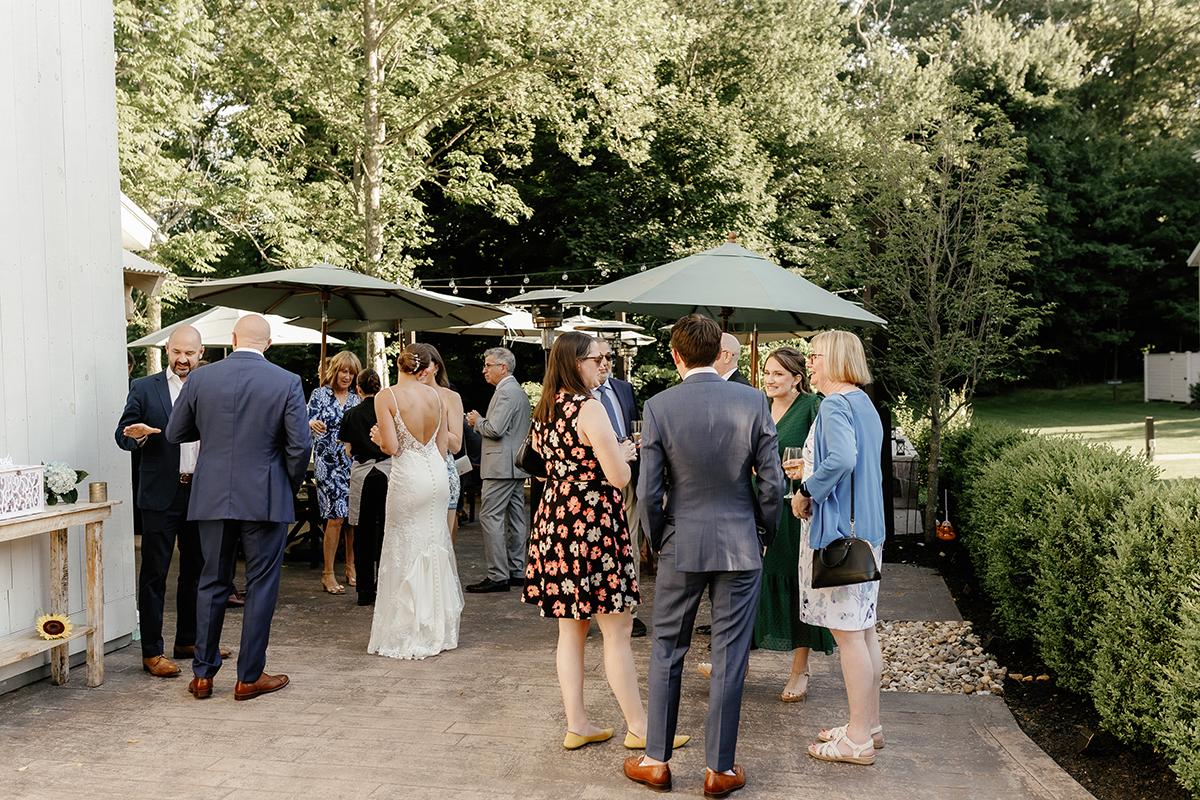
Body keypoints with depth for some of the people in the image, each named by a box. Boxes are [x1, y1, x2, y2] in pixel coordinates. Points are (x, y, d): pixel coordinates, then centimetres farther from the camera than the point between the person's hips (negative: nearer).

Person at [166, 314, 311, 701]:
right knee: (261, 586, 7)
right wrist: (291, 485, 6)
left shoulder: (200, 379, 0)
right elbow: (300, 445, -10)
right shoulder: (287, 382, -8)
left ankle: (203, 674, 20)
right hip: (266, 499, -3)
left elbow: (174, 433, 8)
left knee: (212, 583, 14)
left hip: (213, 497, 3)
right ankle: (249, 677, 13)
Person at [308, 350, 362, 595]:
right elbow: (309, 423, -9)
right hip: (329, 462, -4)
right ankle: (328, 573, -2)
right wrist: (312, 424, -31)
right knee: (336, 516, -10)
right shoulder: (319, 394, 1)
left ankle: (351, 566, 18)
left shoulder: (356, 399, 12)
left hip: (353, 462, 4)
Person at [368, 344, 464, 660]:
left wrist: (378, 436, 7)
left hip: (408, 476, -5)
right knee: (435, 548, 15)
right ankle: (439, 629, 24)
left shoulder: (386, 397, -10)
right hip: (437, 472, 5)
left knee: (405, 553, 6)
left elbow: (391, 447, -14)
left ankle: (408, 635, 13)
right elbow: (443, 444, 9)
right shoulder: (435, 395, 5)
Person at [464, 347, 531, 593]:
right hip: (516, 464, 11)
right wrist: (481, 422, 14)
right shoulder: (519, 391, 18)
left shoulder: (506, 392, -14)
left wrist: (477, 421, -4)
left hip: (501, 466, -11)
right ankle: (517, 572, 16)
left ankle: (498, 576, -10)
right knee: (515, 518, 11)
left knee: (490, 517, -9)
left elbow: (495, 429, -22)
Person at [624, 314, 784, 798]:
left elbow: (649, 490, -7)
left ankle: (656, 761, 22)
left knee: (666, 651, 14)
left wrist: (656, 539, 9)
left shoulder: (658, 407, -8)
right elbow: (772, 482, -5)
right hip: (741, 545, 0)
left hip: (682, 545, 0)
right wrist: (765, 533, 10)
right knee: (729, 657, 8)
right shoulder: (753, 402, -6)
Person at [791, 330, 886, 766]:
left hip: (841, 532, -10)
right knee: (863, 629, 15)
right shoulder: (865, 403, 14)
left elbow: (843, 457, -32)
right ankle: (869, 724, 25)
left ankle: (858, 739, 5)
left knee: (848, 633, -3)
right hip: (867, 529, 10)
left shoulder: (834, 405, -15)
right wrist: (812, 479, 14)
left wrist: (807, 490, -18)